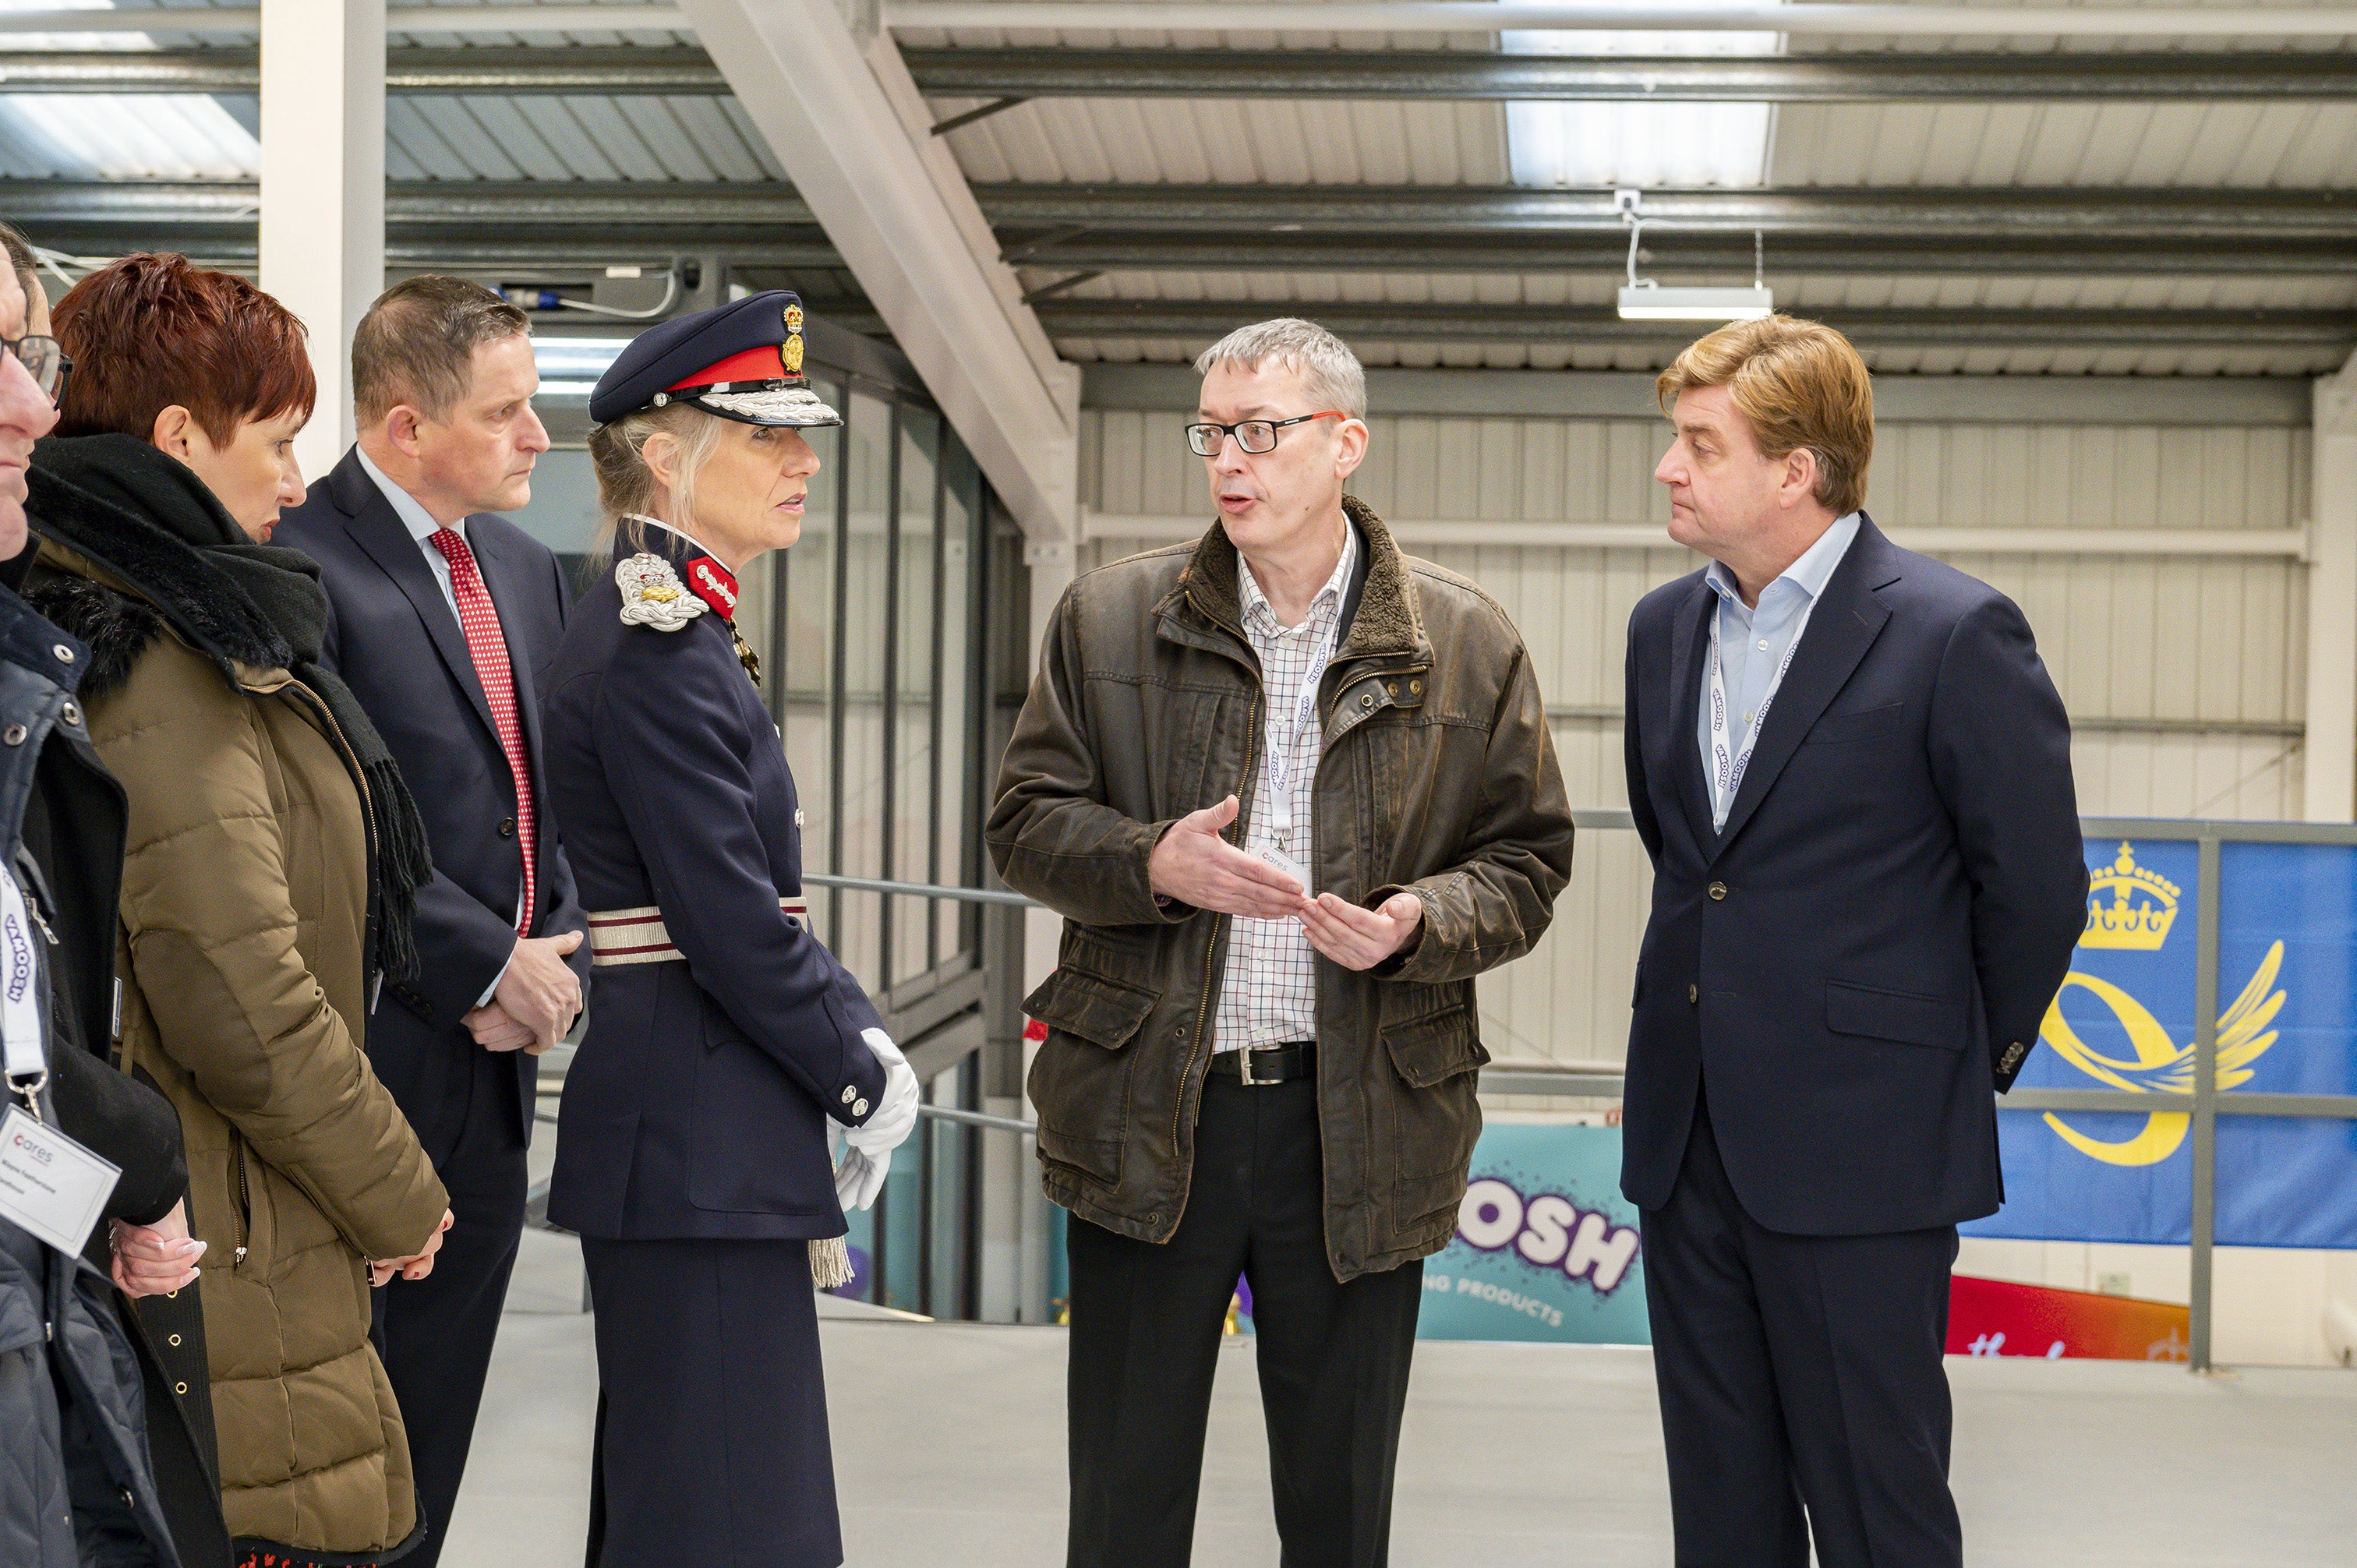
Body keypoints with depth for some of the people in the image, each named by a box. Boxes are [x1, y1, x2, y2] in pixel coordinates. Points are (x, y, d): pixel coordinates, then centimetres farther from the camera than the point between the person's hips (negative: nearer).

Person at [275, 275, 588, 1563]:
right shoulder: (303, 564, -12)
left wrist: (557, 959, 1)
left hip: (495, 1067, 8)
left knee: (432, 1425, 14)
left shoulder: (526, 570, 15)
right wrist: (487, 965, -15)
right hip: (369, 1069, -8)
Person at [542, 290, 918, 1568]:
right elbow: (726, 920, -20)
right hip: (697, 1143, -11)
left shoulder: (676, 630, 16)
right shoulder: (656, 649, -16)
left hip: (696, 1130, 11)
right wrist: (858, 1080, -9)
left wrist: (855, 1035, 6)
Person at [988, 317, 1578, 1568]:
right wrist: (1151, 863, -15)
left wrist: (1419, 923, -15)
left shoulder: (1466, 645, 2)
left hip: (1361, 1123, 0)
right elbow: (1023, 822, 5)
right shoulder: (1110, 618, 4)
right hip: (1146, 1106, 1)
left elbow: (1528, 859, 5)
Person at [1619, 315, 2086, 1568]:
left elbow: (2037, 888, -5)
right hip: (1687, 1136, 7)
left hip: (1860, 1148, -6)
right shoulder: (1664, 627, 10)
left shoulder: (1954, 634, -12)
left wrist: (1966, 1064, 5)